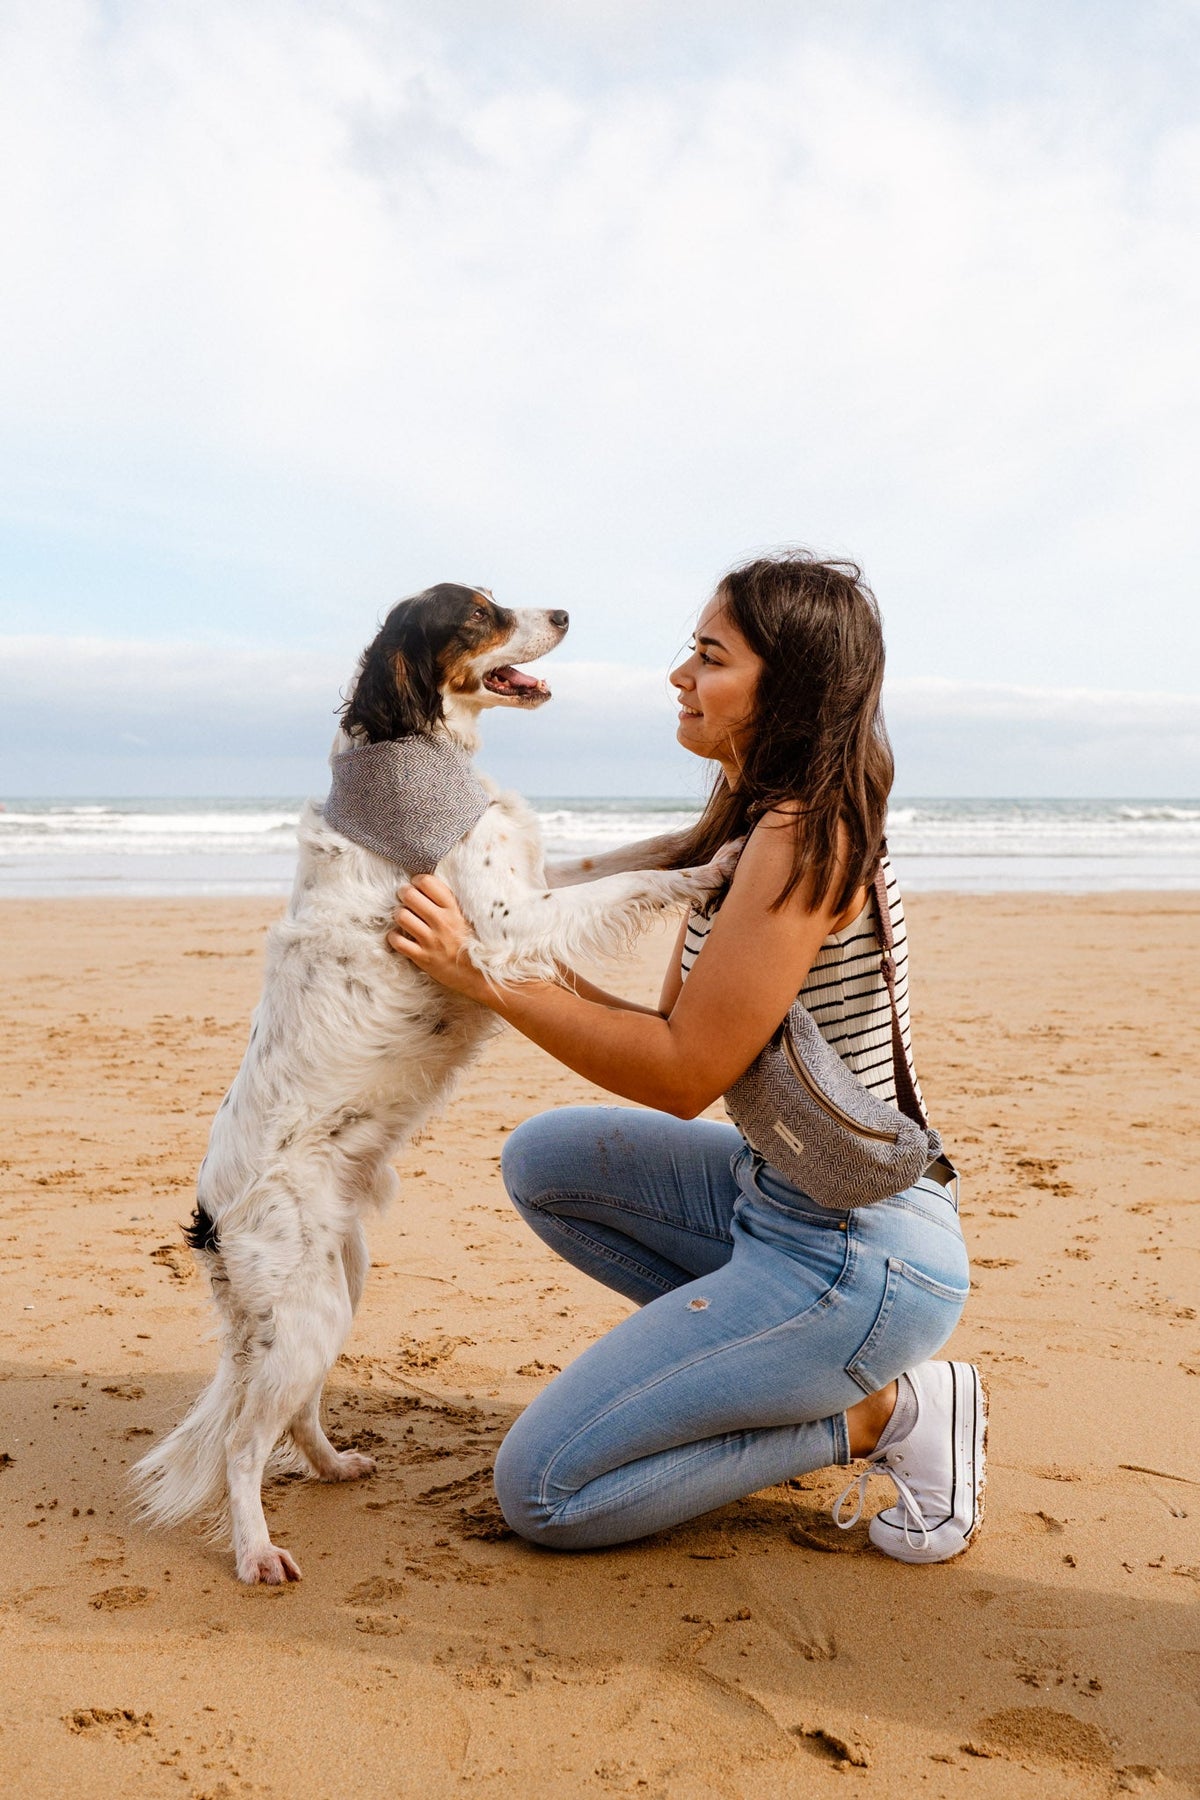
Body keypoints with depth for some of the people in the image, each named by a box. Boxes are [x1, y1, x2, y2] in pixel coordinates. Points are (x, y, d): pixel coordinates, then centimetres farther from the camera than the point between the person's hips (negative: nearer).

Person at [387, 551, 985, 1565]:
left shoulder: (803, 836, -22)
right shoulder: (758, 824, 8)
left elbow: (686, 1072, -21)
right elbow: (681, 1038, 8)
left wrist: (490, 977, -18)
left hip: (854, 1255, -9)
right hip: (787, 1199, 9)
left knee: (540, 1493, -3)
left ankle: (880, 1412, 0)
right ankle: (757, 1361, 13)